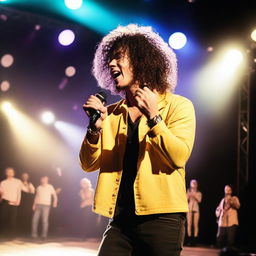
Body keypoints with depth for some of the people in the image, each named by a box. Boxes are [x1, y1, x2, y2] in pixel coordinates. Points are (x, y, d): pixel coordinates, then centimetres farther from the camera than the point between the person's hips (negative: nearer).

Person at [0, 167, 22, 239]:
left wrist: (17, 202, -2)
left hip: (14, 203, 0)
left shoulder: (18, 182, 9)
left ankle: (12, 234, 0)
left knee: (13, 219, -5)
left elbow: (19, 192, 6)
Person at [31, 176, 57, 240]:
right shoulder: (39, 187, 13)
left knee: (45, 220, -8)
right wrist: (34, 205, 8)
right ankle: (34, 234, 6)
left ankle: (44, 235, 0)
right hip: (38, 205, 4)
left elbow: (54, 195, 5)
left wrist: (55, 202, -10)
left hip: (46, 205, -4)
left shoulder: (50, 187, 2)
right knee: (35, 220, -2)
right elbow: (36, 196, 17)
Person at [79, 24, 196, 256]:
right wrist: (95, 127, -10)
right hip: (121, 219, 4)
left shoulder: (178, 105, 1)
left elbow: (179, 157, -11)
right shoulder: (111, 114, 12)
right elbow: (89, 164, 6)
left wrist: (153, 118, -22)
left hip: (162, 219, -3)